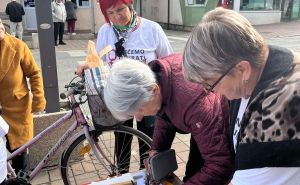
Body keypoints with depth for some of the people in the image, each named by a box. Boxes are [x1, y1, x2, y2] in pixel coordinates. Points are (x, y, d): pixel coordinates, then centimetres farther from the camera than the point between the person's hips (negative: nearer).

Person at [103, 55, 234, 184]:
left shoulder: (195, 103, -44)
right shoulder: (155, 74, -21)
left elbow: (220, 165, -39)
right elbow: (165, 116, -2)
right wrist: (156, 149, -13)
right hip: (203, 126, 6)